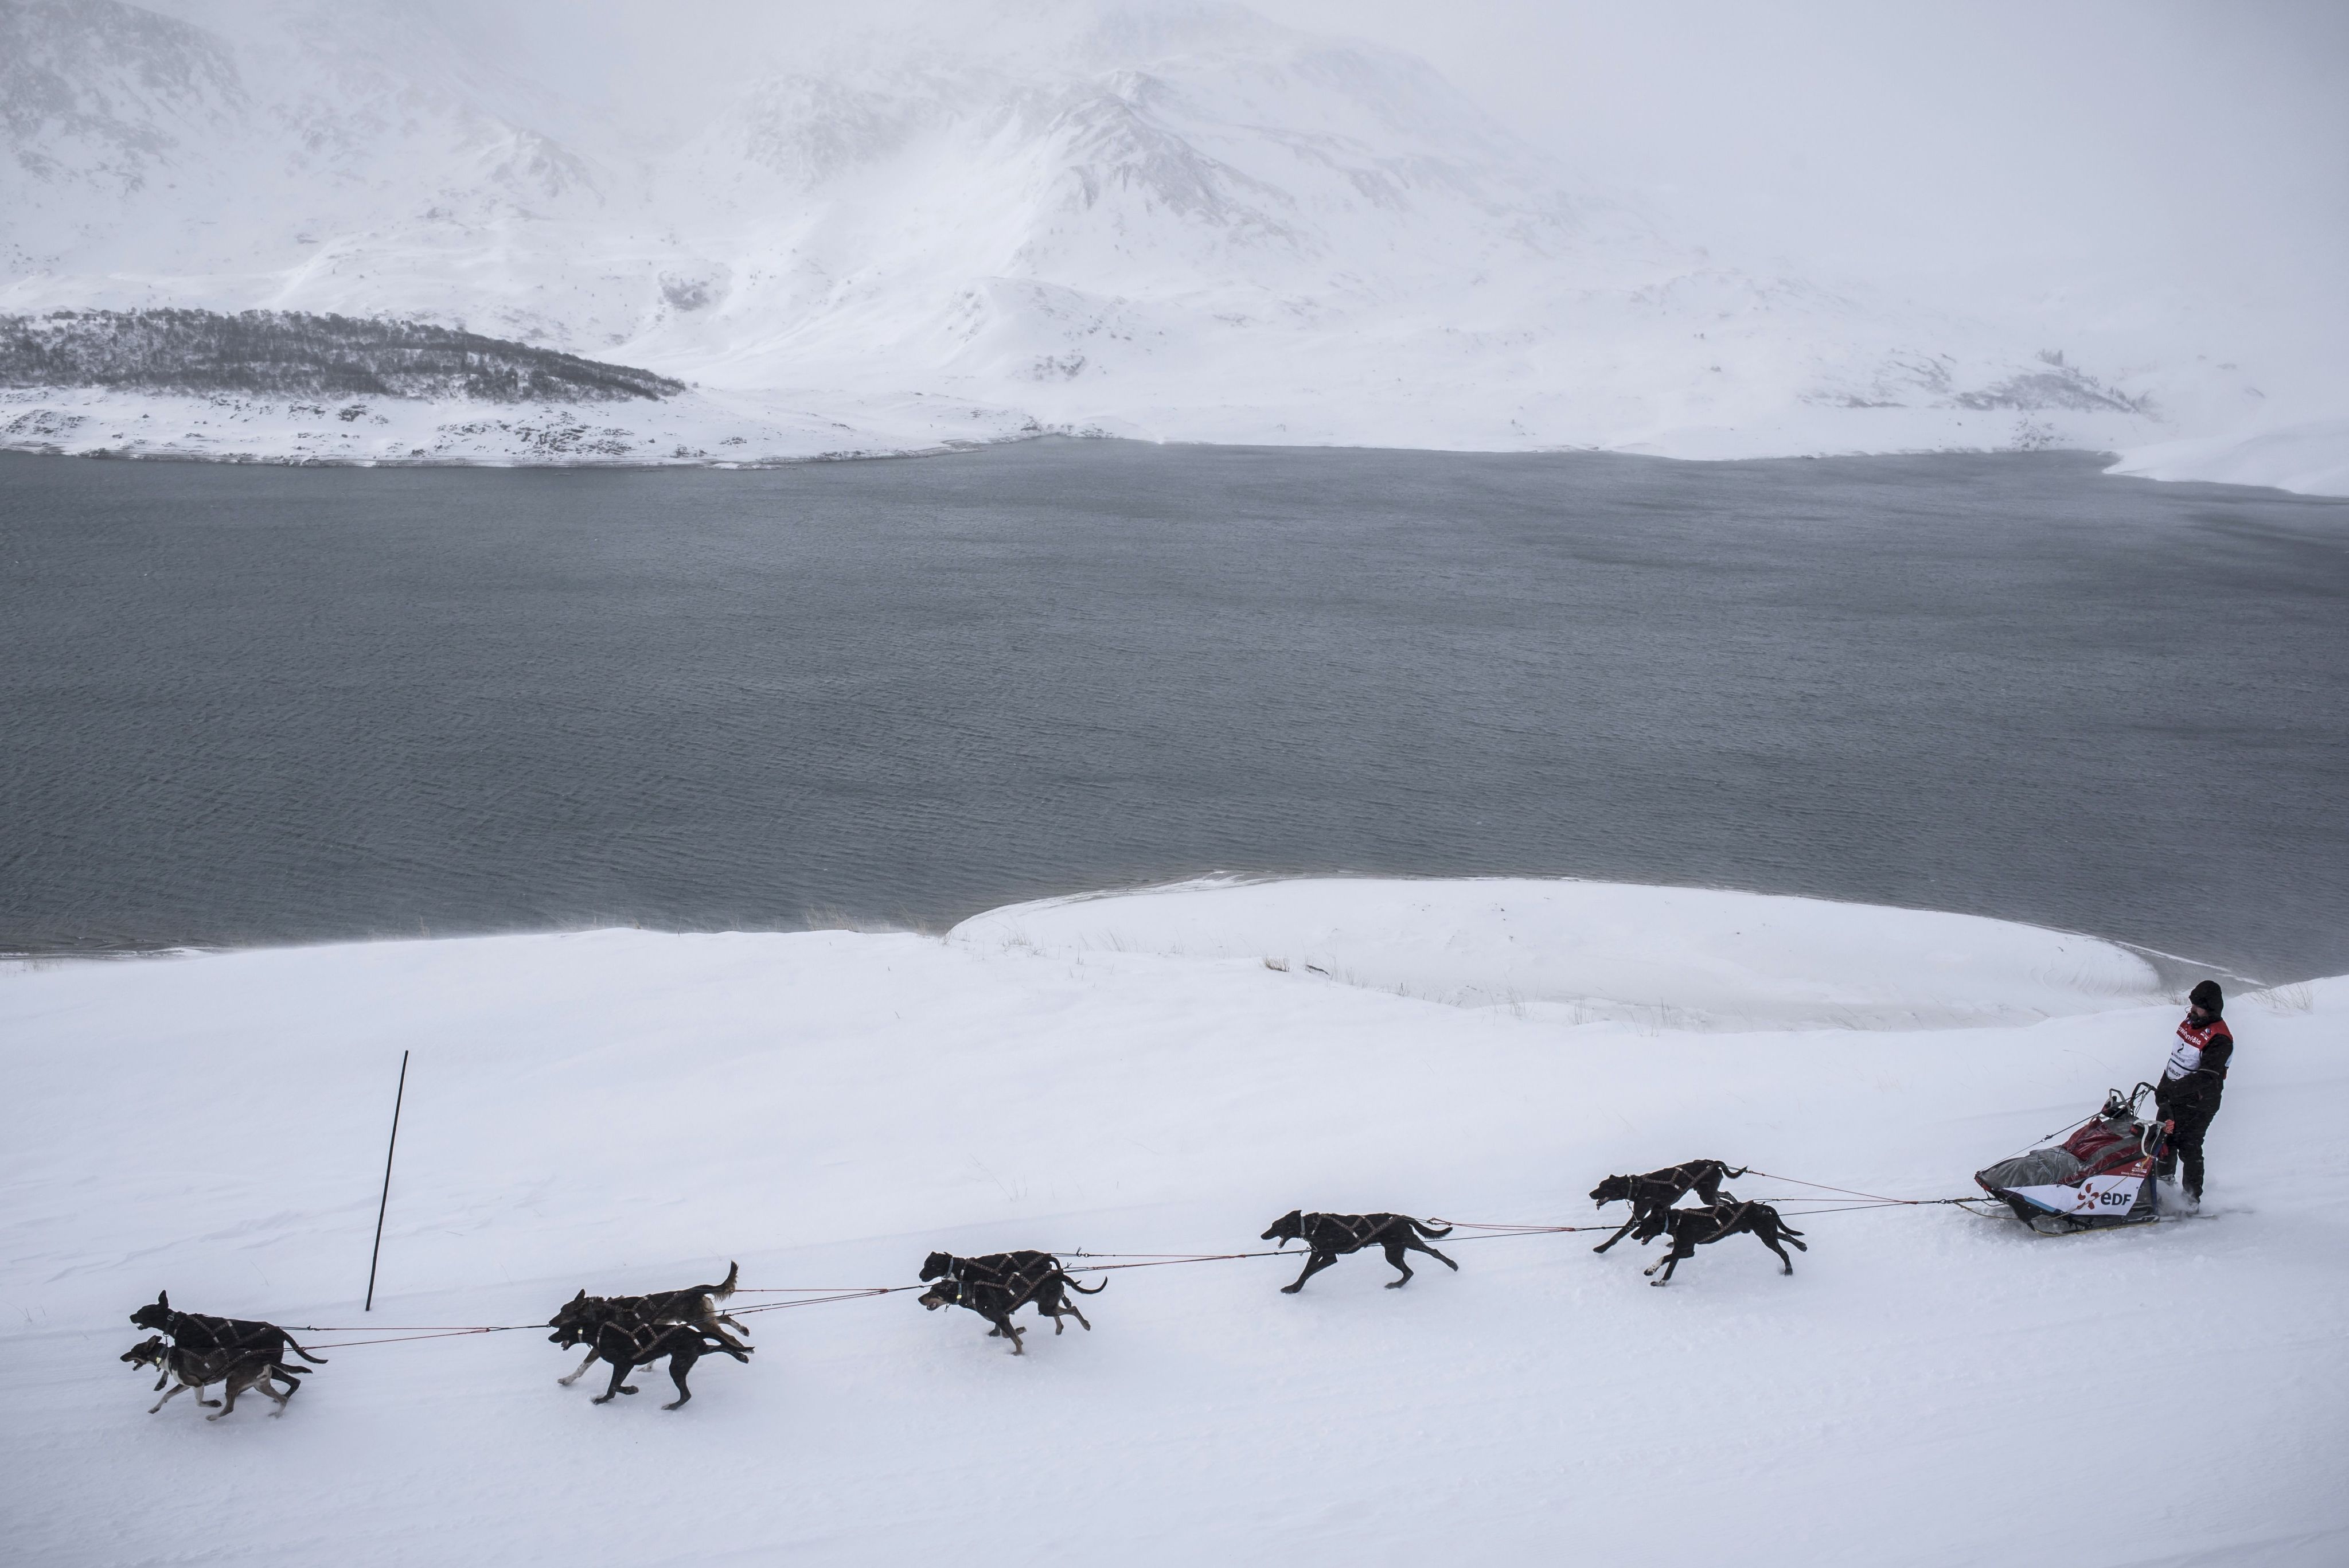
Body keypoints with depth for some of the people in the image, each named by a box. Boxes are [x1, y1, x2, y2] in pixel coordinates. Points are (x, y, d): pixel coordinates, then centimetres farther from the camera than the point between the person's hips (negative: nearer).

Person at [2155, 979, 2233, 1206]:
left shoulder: (2219, 1039, -22)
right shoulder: (2190, 1022, 5)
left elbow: (2206, 1078, -29)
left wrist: (2172, 1090, -34)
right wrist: (2162, 1088, 18)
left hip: (2197, 1104, -8)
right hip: (2172, 1096, 8)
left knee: (2189, 1149, -1)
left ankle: (2192, 1198, 12)